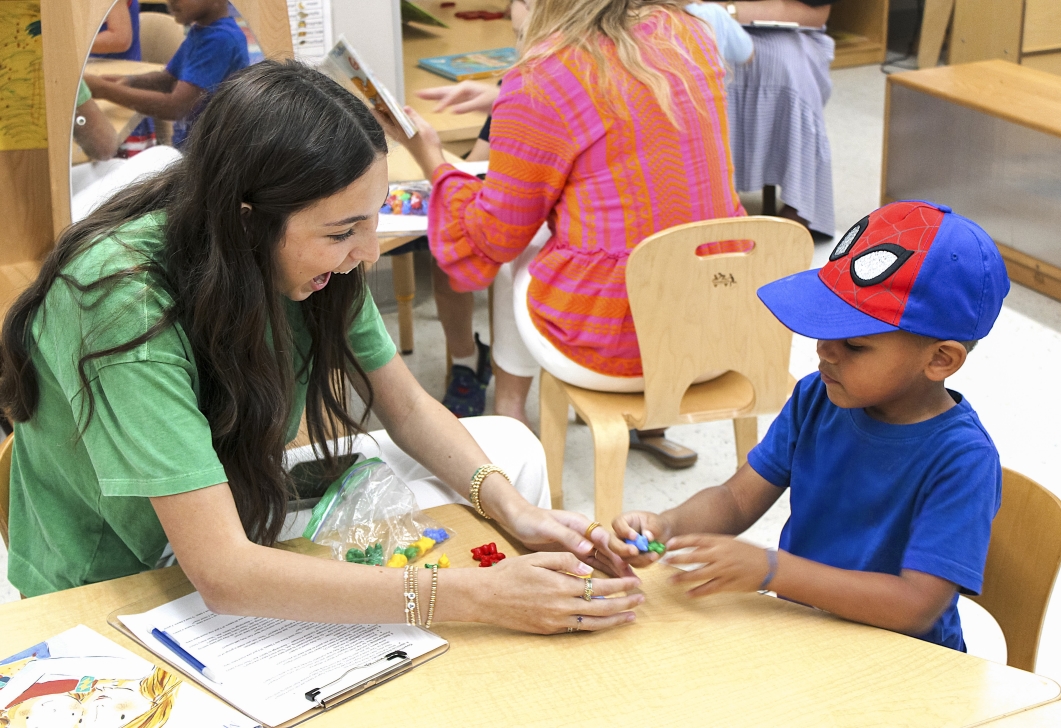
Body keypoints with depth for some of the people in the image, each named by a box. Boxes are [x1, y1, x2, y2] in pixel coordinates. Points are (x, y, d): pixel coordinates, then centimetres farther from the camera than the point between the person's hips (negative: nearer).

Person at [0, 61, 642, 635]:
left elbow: (409, 409, -1)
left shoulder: (311, 259, -15)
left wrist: (514, 510, -21)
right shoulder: (124, 300, -36)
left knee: (509, 446, 3)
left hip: (243, 501, 7)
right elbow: (222, 572, -40)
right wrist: (477, 597, -42)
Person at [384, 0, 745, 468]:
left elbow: (491, 239, -4)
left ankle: (508, 407, 36)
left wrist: (431, 160, 11)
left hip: (610, 348, -5)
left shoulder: (540, 84, -17)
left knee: (514, 256, 24)